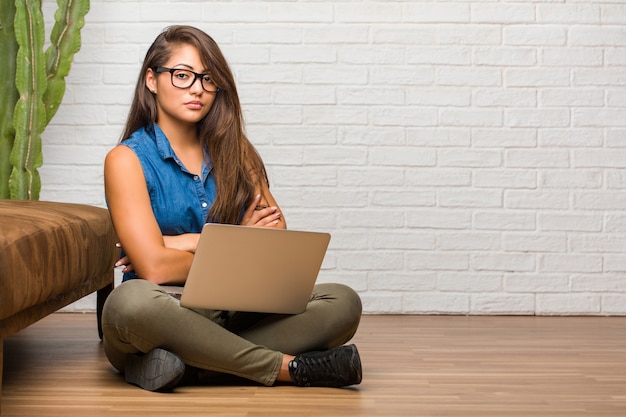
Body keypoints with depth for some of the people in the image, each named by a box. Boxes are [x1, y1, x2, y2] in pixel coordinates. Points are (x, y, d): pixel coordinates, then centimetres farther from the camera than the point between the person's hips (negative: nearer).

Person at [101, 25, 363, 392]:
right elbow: (154, 268, -16)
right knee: (132, 301, -39)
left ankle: (190, 367, -27)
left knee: (343, 302, -17)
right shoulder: (127, 159, -3)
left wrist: (189, 243, -9)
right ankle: (287, 366, -25)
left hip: (233, 316, 4)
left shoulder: (233, 151, 12)